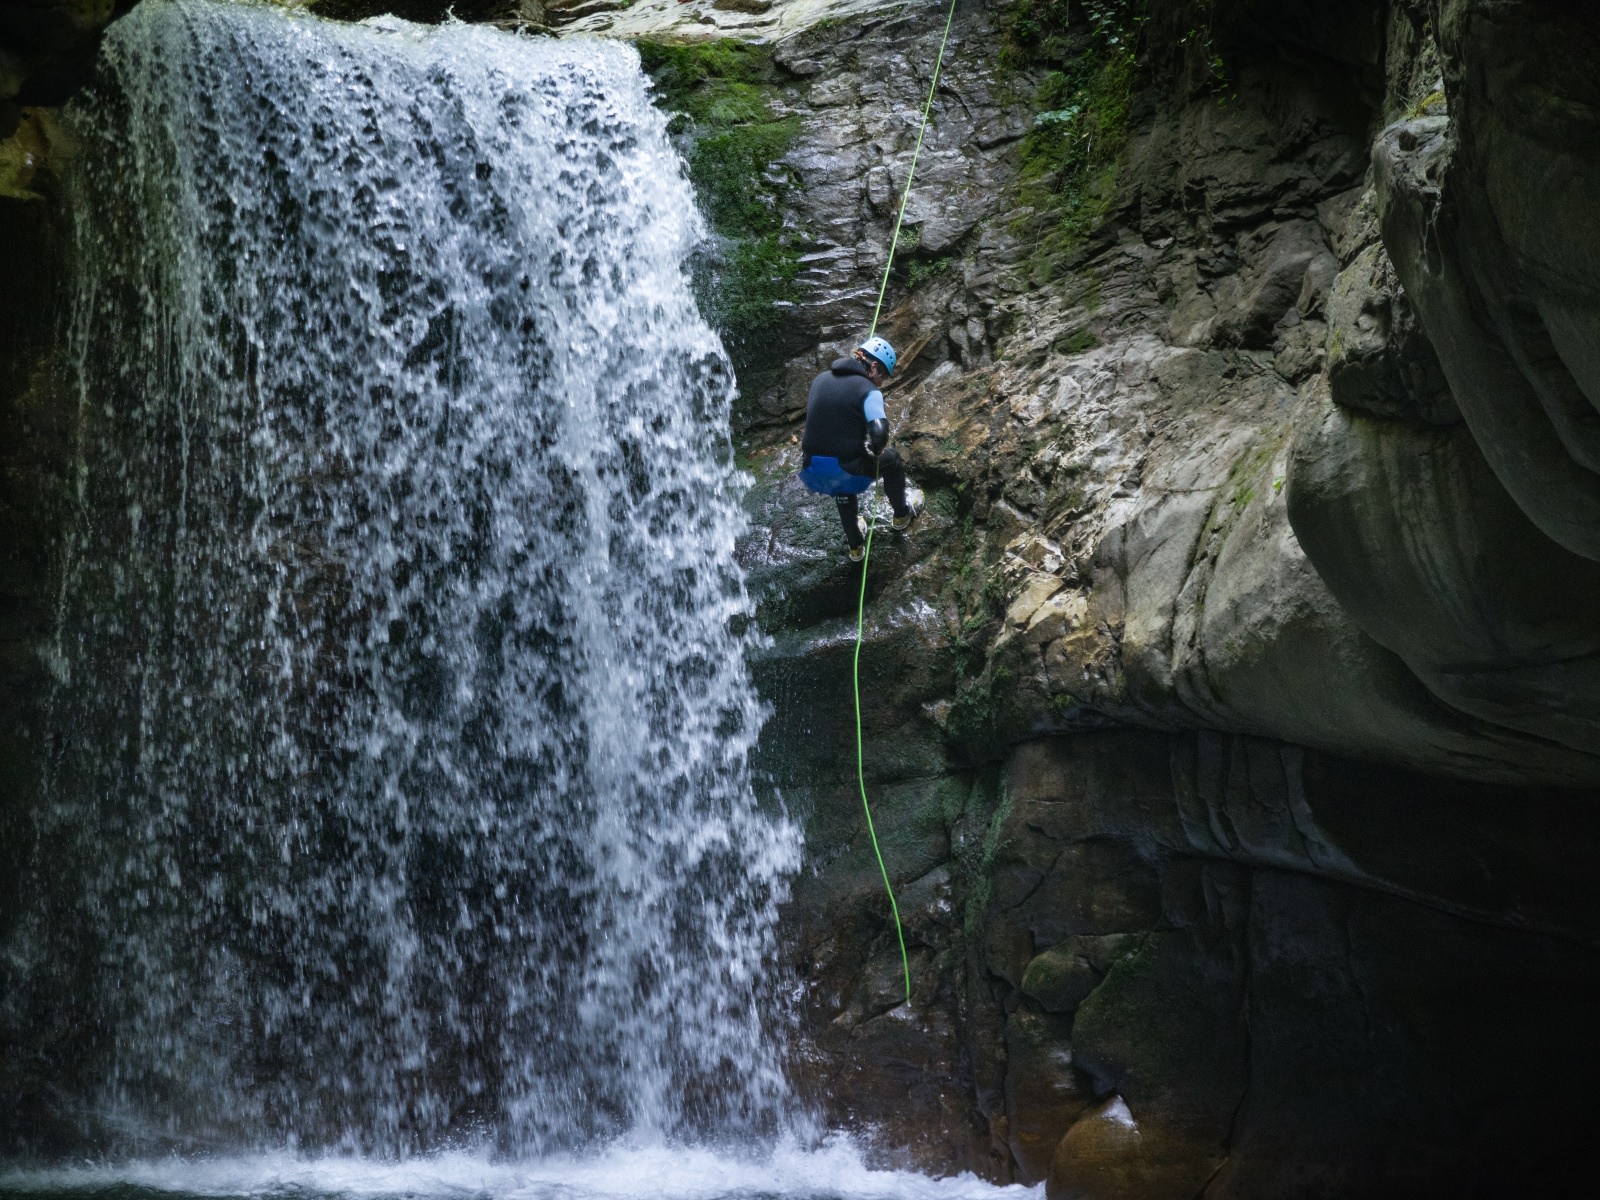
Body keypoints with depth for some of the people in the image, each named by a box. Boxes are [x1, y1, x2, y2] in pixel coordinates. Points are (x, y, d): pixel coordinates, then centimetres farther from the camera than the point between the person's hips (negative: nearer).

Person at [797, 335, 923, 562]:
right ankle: (901, 515, 46)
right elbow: (879, 433, -23)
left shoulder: (820, 380, 8)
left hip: (812, 472, 5)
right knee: (892, 459, 26)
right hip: (847, 473, -5)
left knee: (843, 486, 41)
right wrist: (876, 451, 0)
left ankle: (855, 545, 52)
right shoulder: (868, 390, -11)